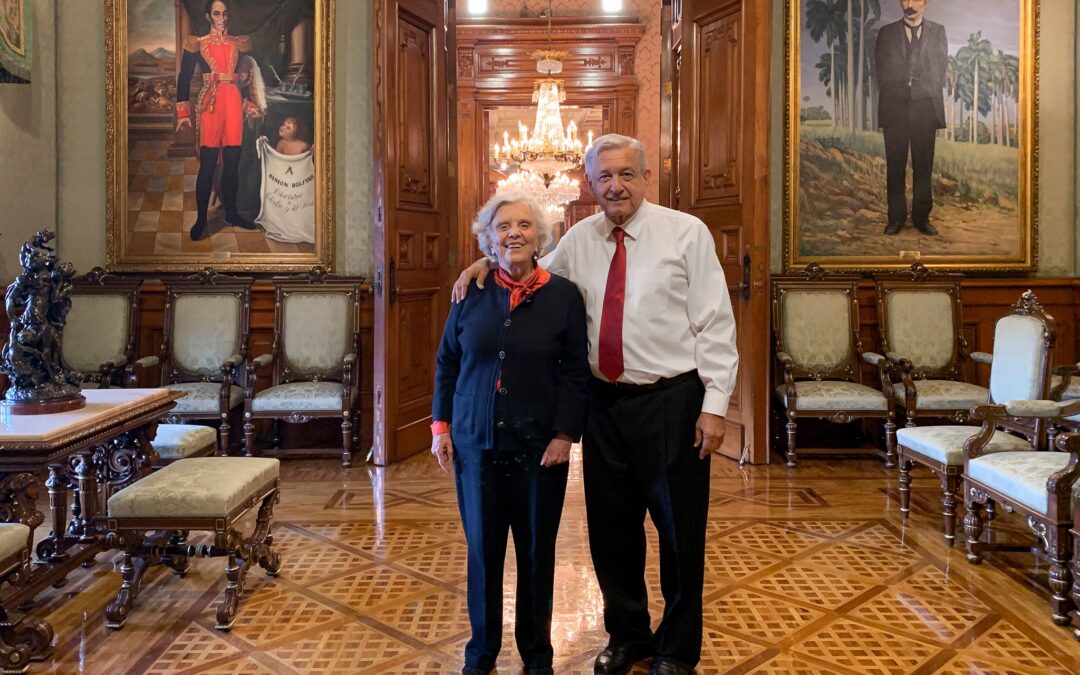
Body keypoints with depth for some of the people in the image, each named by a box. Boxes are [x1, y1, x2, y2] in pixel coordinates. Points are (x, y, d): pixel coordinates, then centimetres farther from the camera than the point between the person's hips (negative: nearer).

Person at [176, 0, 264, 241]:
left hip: (234, 103, 3)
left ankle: (231, 213, 18)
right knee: (207, 165, -6)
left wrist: (251, 106, 17)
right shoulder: (197, 44, 5)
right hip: (210, 104, -3)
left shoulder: (239, 44, 13)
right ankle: (201, 219, 1)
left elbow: (248, 76, 20)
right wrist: (183, 112, -5)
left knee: (232, 162, 6)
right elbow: (184, 78, 2)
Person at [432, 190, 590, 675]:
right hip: (477, 443, 1)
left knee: (536, 551, 9)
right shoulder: (472, 295, 3)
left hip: (539, 447, -1)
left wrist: (564, 434, -9)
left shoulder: (563, 295, -3)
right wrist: (441, 425, 4)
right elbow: (446, 364, 10)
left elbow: (576, 372, -3)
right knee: (482, 548, 9)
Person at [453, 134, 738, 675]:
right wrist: (489, 262, 4)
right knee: (610, 529, 14)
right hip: (605, 402, 4)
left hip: (671, 402, -4)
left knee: (680, 531, 8)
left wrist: (715, 405, -12)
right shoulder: (580, 239, 7)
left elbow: (715, 324, -7)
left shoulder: (686, 233, -5)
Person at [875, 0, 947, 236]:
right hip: (895, 108, 0)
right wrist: (902, 89, -1)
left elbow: (939, 72, 6)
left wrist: (910, 83, -2)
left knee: (924, 165, 0)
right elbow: (881, 72, 6)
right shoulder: (886, 33, 11)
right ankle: (896, 217, 2)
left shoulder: (938, 32, 13)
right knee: (895, 165, -2)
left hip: (926, 108, 0)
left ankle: (921, 216, 5)